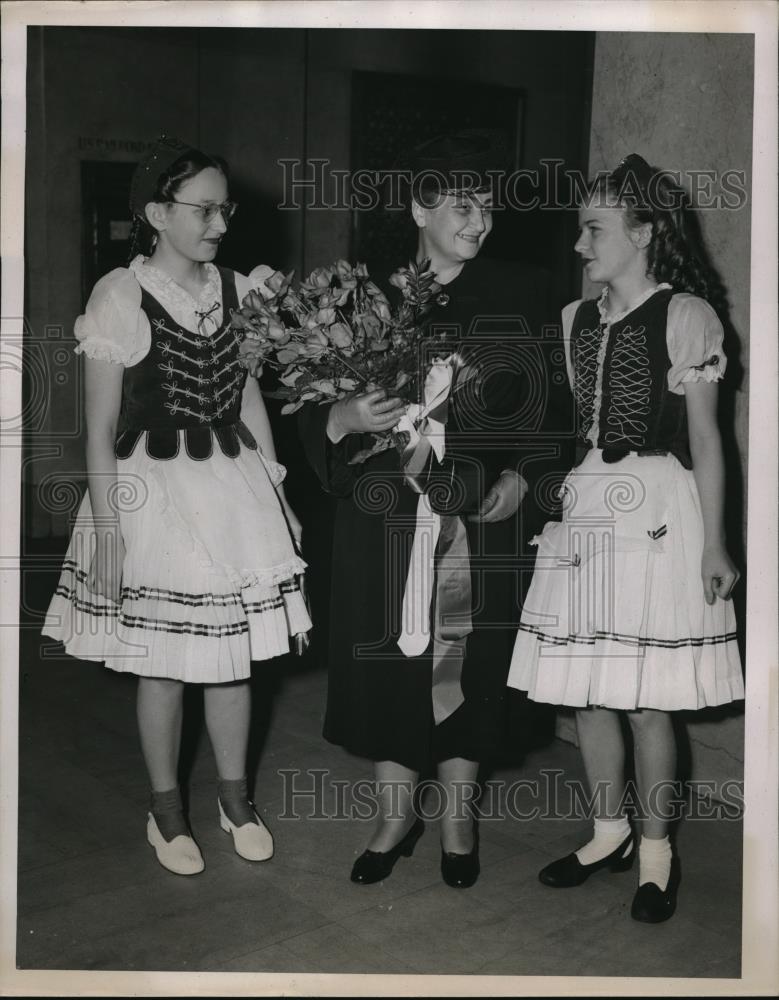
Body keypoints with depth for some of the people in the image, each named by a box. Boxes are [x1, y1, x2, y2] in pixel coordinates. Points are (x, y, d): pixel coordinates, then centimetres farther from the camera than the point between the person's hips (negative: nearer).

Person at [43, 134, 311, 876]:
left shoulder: (235, 290, 4)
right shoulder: (120, 297, -10)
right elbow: (100, 429, -8)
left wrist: (277, 493, 10)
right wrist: (107, 529, -11)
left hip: (232, 487, 4)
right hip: (157, 492, -4)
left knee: (232, 655, 11)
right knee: (163, 663, 8)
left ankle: (235, 800, 31)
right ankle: (166, 811, 29)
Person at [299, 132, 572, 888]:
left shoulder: (517, 296, 4)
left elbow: (547, 403, 6)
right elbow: (313, 406, 3)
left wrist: (522, 475, -8)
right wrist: (344, 418, -19)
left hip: (480, 515, 0)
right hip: (384, 516, 0)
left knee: (468, 662, 7)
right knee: (387, 658, 6)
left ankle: (457, 818, 26)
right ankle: (396, 812, 26)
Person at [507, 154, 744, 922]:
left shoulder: (686, 316, -4)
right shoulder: (575, 319, 11)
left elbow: (704, 438, -4)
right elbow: (564, 422, 13)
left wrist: (713, 542, -5)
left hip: (657, 512, -5)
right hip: (583, 511, 5)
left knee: (645, 698, -1)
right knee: (584, 690, 9)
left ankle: (655, 850, 20)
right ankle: (609, 832, 29)